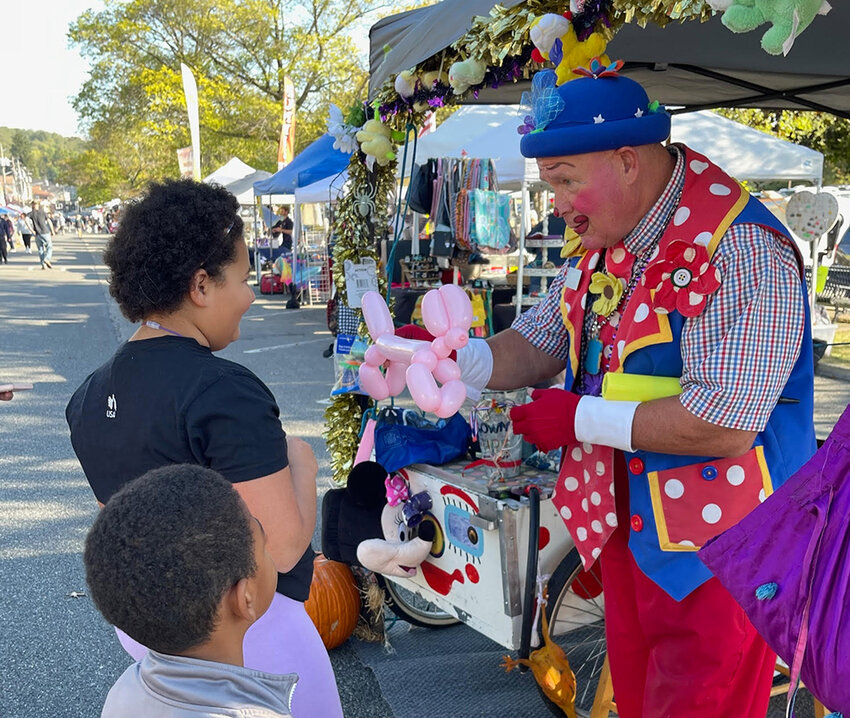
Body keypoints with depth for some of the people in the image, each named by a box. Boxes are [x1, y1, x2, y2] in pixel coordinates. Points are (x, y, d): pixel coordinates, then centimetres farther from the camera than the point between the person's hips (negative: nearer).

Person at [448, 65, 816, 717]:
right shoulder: (602, 246, 5)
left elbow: (721, 425, -29)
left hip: (715, 551, -8)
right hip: (627, 526, 8)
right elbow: (539, 345, 12)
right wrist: (452, 358, -7)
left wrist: (582, 419, -18)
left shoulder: (743, 252, -24)